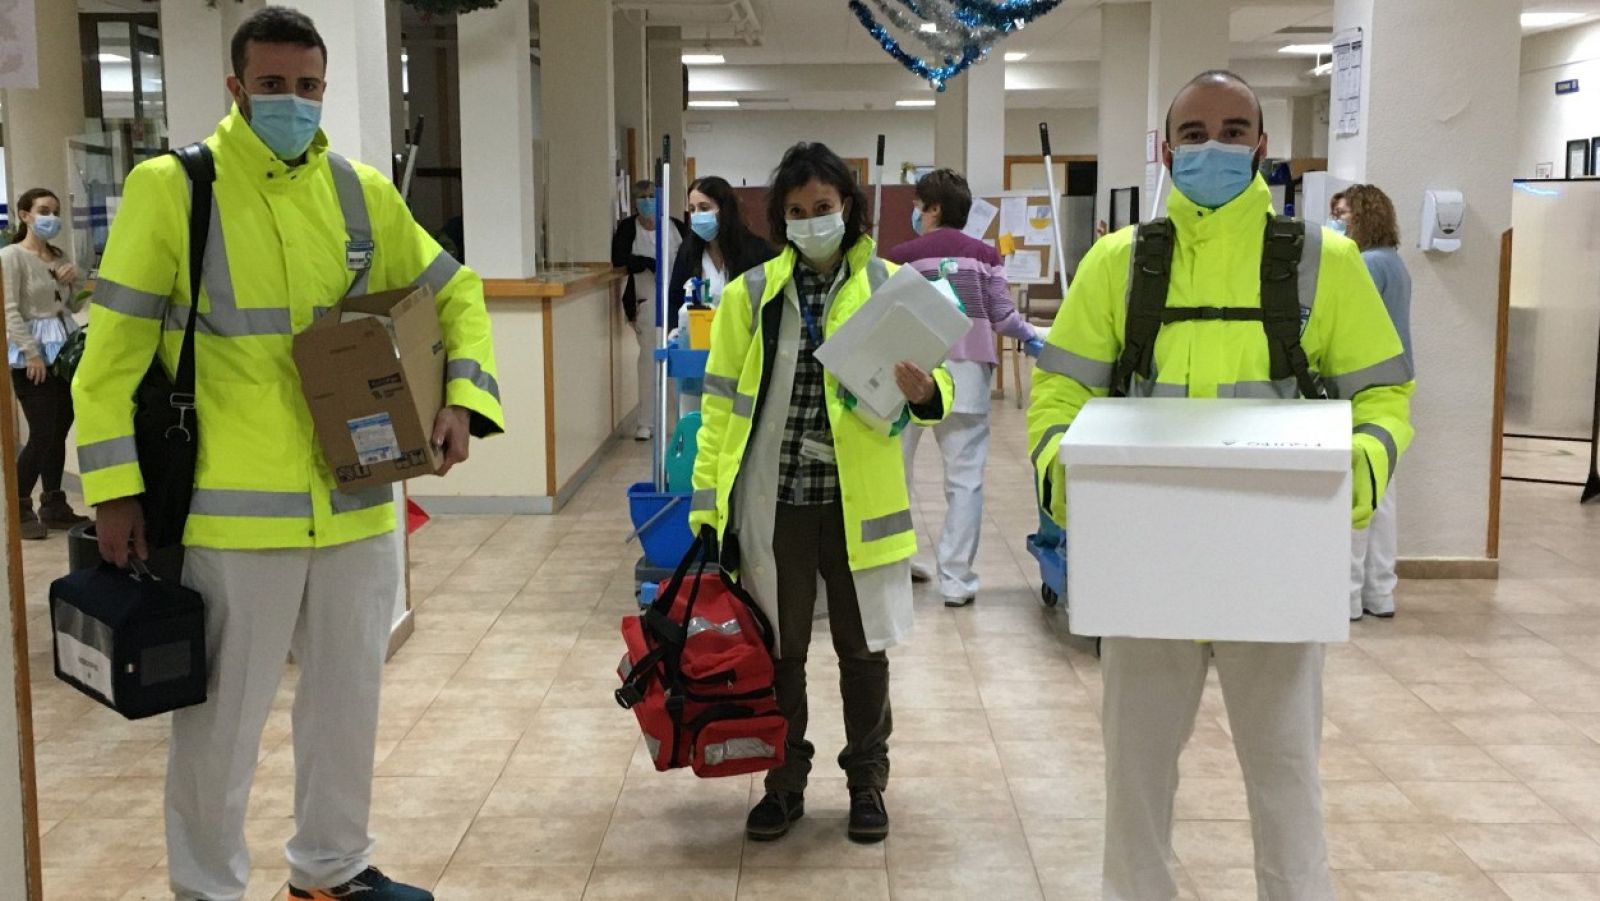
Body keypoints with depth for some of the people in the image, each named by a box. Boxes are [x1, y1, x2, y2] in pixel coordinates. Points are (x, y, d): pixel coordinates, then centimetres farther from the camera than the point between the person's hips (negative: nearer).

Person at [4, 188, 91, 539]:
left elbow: (74, 305, 19)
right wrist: (32, 352, -21)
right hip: (32, 354, -7)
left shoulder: (60, 256, 14)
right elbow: (10, 310, -15)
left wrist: (75, 281, -1)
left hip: (64, 348, 7)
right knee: (42, 434, -10)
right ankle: (20, 510, 1)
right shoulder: (11, 256, -8)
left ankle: (54, 506, 18)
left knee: (60, 431, 9)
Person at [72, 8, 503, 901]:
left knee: (349, 697, 18)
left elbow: (454, 293, 15)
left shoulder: (363, 191, 5)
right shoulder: (170, 186, -6)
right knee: (222, 719, 7)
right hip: (233, 507, -4)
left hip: (356, 500, 5)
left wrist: (464, 395, -2)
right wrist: (117, 487, -9)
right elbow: (116, 347, -5)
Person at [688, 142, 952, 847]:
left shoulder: (888, 287, 1)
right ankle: (784, 783, 28)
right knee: (778, 650, 11)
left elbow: (933, 385, -3)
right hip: (773, 501, 1)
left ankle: (867, 782, 29)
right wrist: (707, 505, -1)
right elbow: (721, 403, 3)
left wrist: (923, 391, -28)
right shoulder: (750, 293, 2)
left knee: (862, 648, 11)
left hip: (857, 502, 0)